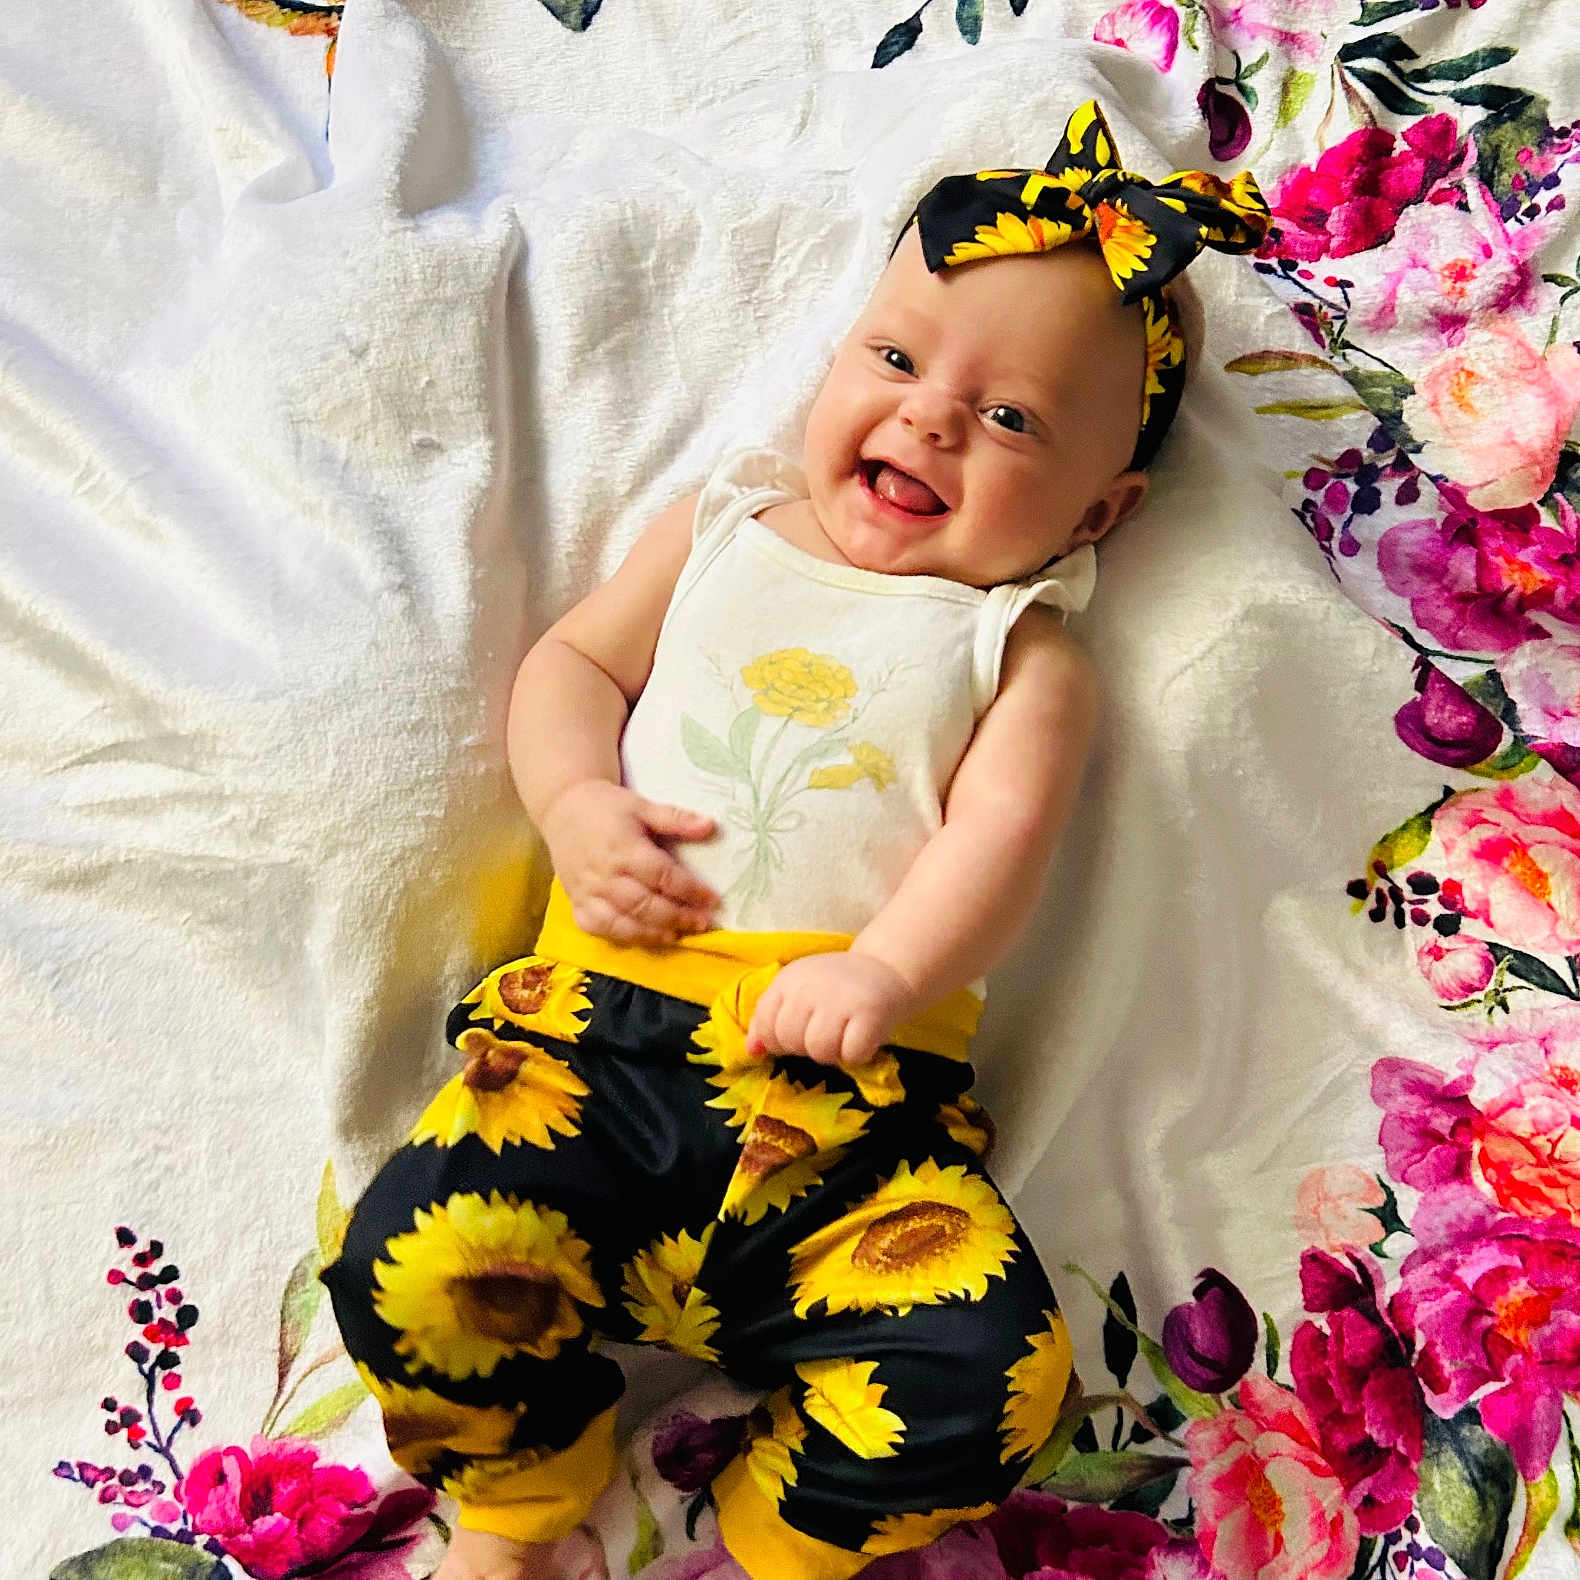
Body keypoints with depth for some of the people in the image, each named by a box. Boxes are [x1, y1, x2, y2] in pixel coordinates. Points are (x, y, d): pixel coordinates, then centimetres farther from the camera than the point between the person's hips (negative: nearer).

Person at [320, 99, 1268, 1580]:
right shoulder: (720, 531, 21)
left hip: (854, 1083, -1)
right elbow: (572, 658, 20)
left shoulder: (1020, 650, 12)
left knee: (989, 1367, -22)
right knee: (413, 1262, -20)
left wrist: (883, 972, -22)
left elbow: (1000, 833, -3)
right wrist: (577, 804, -2)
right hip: (604, 1015, 2)